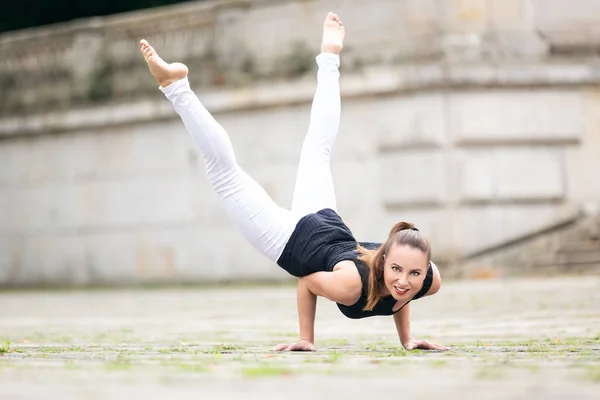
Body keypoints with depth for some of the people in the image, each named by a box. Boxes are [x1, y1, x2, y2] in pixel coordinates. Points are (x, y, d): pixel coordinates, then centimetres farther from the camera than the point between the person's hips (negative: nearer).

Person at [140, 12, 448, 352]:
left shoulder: (430, 281, -28)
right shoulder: (353, 283, -41)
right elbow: (307, 283, -21)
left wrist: (406, 338, -1)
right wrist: (306, 339, -11)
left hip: (328, 226, 5)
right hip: (290, 241, -5)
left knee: (318, 148, 29)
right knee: (224, 167, 8)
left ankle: (330, 57, 50)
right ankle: (175, 84, 18)